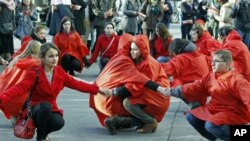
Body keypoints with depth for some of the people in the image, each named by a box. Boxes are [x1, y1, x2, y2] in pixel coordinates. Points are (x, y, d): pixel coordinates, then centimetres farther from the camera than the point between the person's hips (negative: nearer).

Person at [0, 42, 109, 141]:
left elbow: (76, 84, 6)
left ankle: (43, 130, 8)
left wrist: (97, 89, 2)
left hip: (51, 109, 3)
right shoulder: (34, 74, -16)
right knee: (46, 106, -38)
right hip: (36, 109, -3)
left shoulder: (59, 72, 0)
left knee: (59, 122, -30)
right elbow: (20, 88, -28)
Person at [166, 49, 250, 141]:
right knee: (191, 116, 6)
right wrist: (172, 91, 1)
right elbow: (195, 88, 7)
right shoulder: (211, 76, 5)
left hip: (233, 113, -9)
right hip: (214, 109, 9)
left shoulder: (236, 79, -19)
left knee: (211, 125, -32)